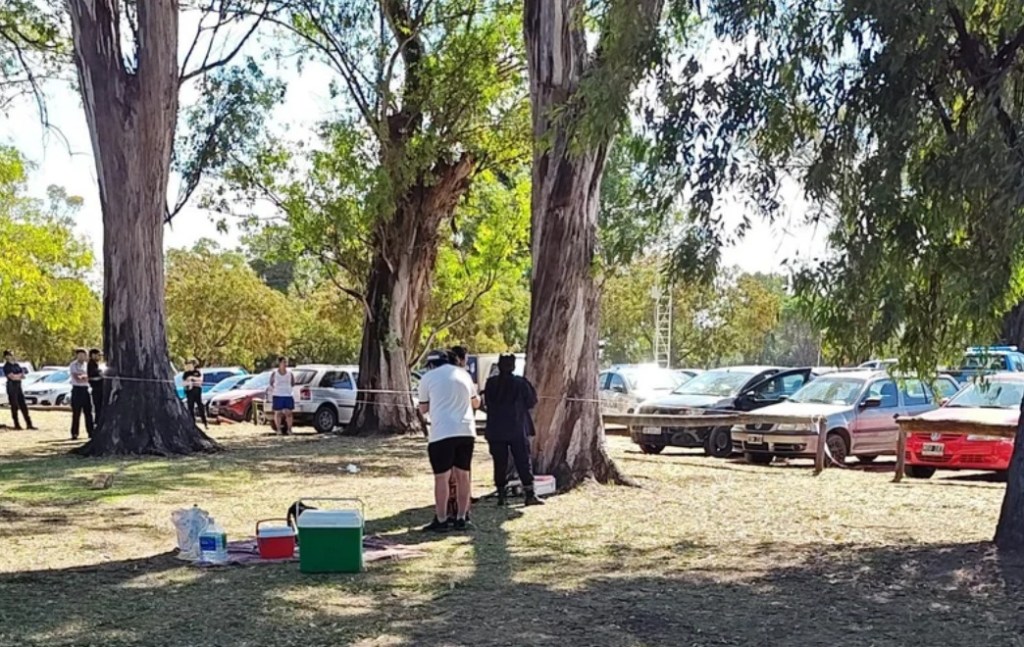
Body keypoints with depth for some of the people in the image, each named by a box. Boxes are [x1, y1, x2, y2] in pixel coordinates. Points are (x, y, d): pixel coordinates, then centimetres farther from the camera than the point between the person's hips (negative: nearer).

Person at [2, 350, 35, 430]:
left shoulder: (17, 365, 13)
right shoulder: (6, 366, -8)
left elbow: (23, 375, 9)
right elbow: (12, 377, -17)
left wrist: (17, 376, -10)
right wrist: (20, 375, -1)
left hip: (18, 386, 7)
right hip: (11, 386, -7)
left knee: (23, 406, 5)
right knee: (14, 406, -2)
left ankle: (29, 424, 6)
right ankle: (16, 424, 5)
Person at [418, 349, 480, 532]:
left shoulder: (428, 377, 2)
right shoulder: (463, 374, 14)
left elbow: (423, 409, 10)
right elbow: (476, 403, 24)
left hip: (442, 433, -4)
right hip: (466, 431, 4)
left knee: (442, 477, 0)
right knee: (463, 476, 11)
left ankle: (441, 521, 3)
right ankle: (461, 519, 16)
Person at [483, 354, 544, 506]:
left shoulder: (491, 383, -1)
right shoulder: (520, 383, -8)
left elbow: (487, 404, 8)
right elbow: (531, 402, 0)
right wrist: (531, 389, 15)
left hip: (496, 431, 2)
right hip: (517, 430, -2)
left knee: (500, 464, 7)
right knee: (523, 462, 3)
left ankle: (502, 495, 7)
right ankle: (530, 495, 0)